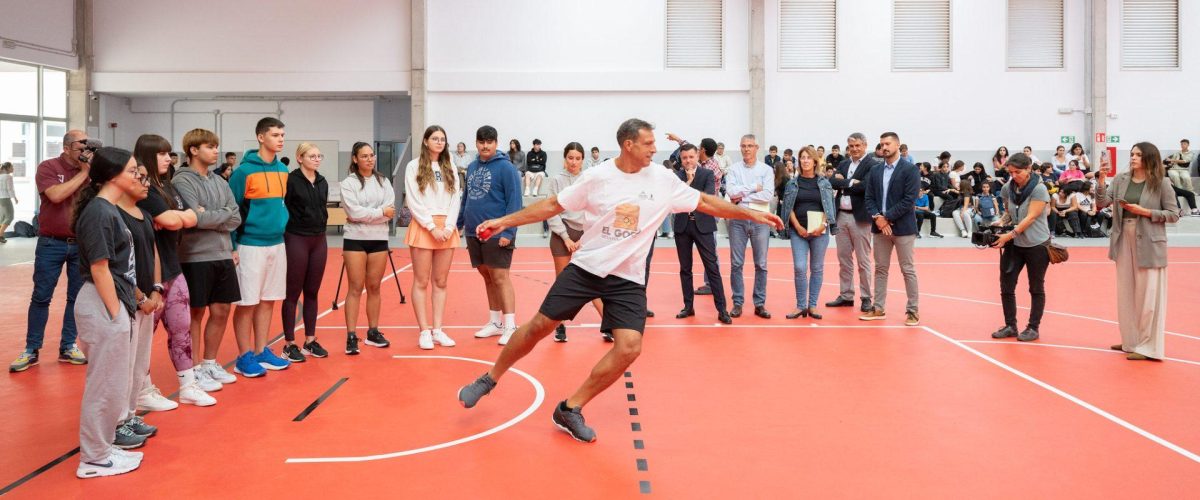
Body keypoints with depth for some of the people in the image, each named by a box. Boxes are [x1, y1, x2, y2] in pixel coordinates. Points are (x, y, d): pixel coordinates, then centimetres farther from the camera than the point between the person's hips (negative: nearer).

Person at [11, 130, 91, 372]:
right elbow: (56, 195, -22)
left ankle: (68, 347, 16)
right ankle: (31, 350, 11)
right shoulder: (48, 167, -5)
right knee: (41, 297, 3)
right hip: (51, 243, -3)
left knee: (77, 297, 6)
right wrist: (83, 173, -18)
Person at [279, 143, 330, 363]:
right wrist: (290, 230, -9)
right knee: (293, 293, 1)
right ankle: (289, 344, 9)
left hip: (319, 240, 6)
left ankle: (310, 341, 19)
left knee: (312, 292, 11)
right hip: (296, 240, -6)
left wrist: (320, 227, 13)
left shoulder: (322, 182, 10)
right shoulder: (291, 180, -10)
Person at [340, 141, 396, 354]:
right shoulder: (348, 183, -3)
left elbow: (391, 211, -4)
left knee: (374, 287, 10)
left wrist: (366, 215, -13)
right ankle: (351, 336, -1)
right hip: (355, 240, -3)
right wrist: (380, 212, -11)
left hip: (379, 240, 4)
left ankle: (373, 332, 19)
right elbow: (354, 211, -15)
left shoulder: (383, 181, 8)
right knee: (355, 288, -3)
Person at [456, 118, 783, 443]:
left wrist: (753, 214, 2)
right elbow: (553, 205, 1)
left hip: (628, 280, 1)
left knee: (630, 347, -15)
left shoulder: (664, 180, -3)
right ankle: (489, 380, 25)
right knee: (540, 326, 0)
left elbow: (706, 202, 6)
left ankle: (570, 410, 2)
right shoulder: (597, 177, -7)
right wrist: (504, 221, 0)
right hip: (585, 267, -1)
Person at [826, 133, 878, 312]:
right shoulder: (843, 164, 14)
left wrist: (843, 184, -8)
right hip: (841, 216, 6)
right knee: (844, 259, 11)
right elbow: (832, 182, -1)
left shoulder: (872, 164, -6)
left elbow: (865, 186, -20)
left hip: (860, 217, -6)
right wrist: (850, 182, -14)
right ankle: (846, 295, 20)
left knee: (863, 260, 1)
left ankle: (866, 298, 10)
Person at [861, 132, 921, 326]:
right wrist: (877, 217, -9)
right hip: (880, 226, 5)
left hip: (902, 227, -5)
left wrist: (887, 218, -14)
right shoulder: (875, 171, 11)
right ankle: (879, 309, 15)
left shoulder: (910, 170, -4)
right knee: (880, 269, 8)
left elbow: (909, 199, -12)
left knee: (908, 270, 0)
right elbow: (869, 198, 8)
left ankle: (912, 311, 6)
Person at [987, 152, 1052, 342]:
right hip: (1014, 245, 5)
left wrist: (1009, 235, -29)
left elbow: (1030, 218, -20)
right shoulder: (1008, 188, 2)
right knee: (1006, 286, 2)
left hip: (1036, 245, -5)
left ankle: (1033, 328, 17)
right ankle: (1010, 326, 15)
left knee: (1036, 288, 7)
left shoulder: (1039, 189, -14)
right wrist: (1000, 222, -7)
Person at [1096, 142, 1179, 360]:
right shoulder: (1120, 179, 4)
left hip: (1148, 244, -5)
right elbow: (1102, 203, -3)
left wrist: (1145, 212, -16)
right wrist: (1101, 181, -16)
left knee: (1147, 296, 0)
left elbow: (1174, 214, -5)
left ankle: (1147, 346, 9)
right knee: (1126, 293, 13)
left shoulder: (1161, 183, -6)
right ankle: (1130, 340, 27)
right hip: (1124, 242, 5)